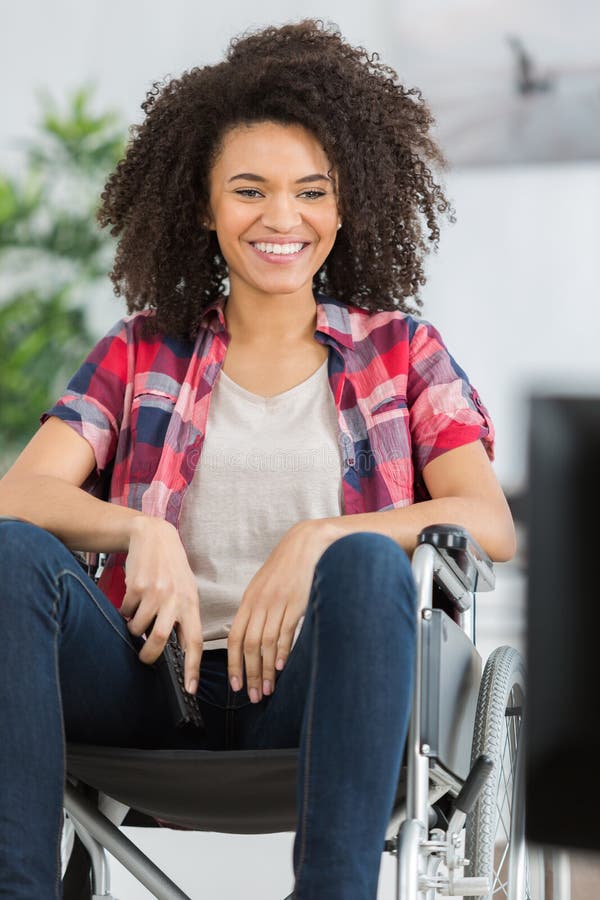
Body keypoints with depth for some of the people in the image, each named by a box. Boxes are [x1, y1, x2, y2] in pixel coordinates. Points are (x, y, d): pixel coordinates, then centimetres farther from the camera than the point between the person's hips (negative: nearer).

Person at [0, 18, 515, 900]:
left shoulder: (400, 349, 16)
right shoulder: (143, 349, 18)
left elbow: (491, 524, 2)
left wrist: (318, 540, -15)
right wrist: (143, 531, -18)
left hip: (315, 689, -1)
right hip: (155, 686, 1)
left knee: (366, 561, -33)